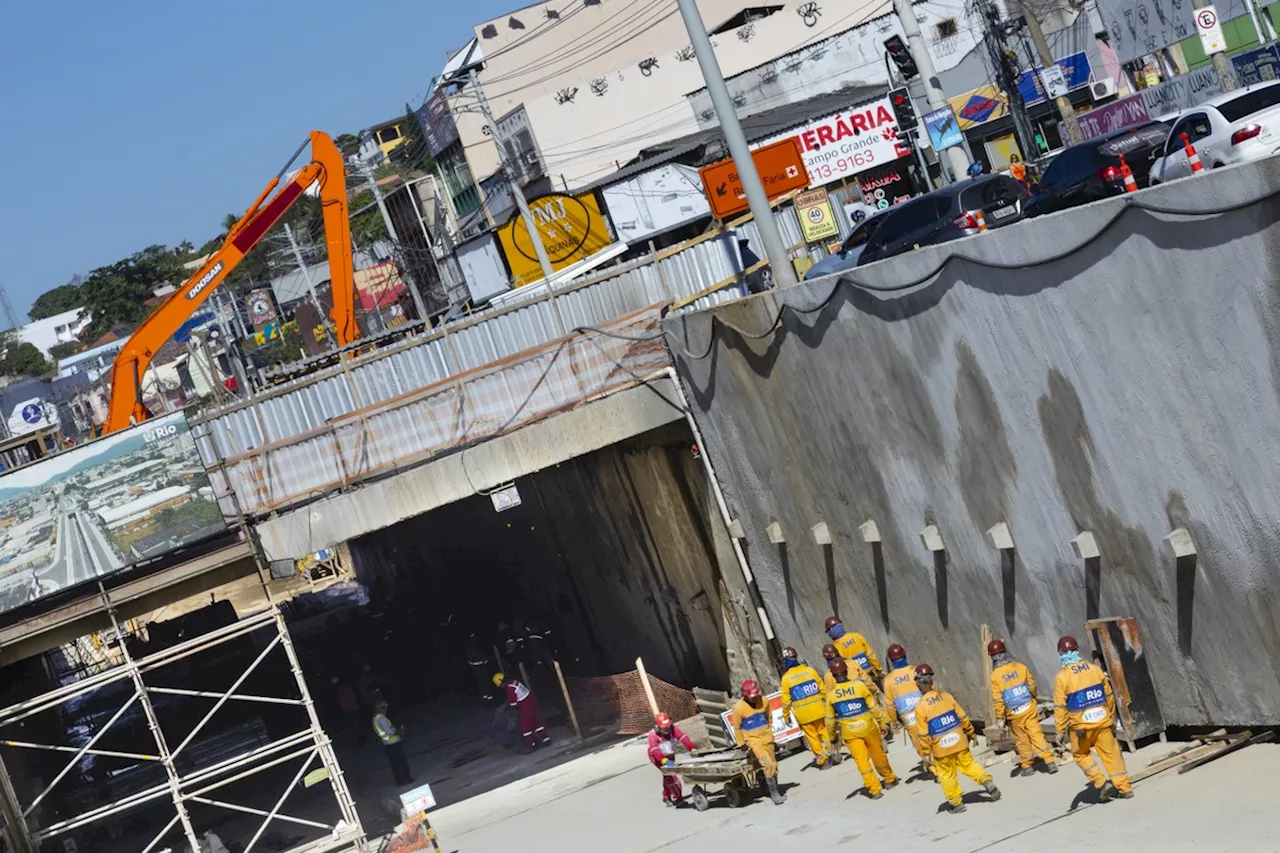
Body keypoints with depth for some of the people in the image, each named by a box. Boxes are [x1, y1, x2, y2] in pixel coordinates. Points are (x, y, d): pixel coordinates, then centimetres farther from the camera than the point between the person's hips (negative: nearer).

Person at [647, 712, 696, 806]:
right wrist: (665, 761, -63)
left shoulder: (673, 729, -25)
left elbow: (683, 738, -37)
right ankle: (678, 796, -14)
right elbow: (655, 750, -47)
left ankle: (666, 797, 36)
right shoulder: (653, 735, -34)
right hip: (657, 757, -5)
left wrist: (692, 749, -52)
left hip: (669, 755, 5)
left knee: (668, 774, 15)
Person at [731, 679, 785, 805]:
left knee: (774, 765, 11)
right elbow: (737, 728, -4)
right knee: (767, 764, -18)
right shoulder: (739, 708, -15)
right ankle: (774, 794, -12)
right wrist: (742, 744, -1)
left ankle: (776, 791, 25)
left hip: (767, 738, 5)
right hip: (753, 741, -5)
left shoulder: (764, 701, -3)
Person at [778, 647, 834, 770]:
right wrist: (826, 703, 17)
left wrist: (786, 715, 6)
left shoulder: (786, 678, -12)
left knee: (812, 736, 10)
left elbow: (786, 700, -7)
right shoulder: (809, 670, -4)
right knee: (823, 730, 19)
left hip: (803, 714, -2)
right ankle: (830, 751, 15)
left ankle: (822, 758, 13)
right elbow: (822, 689, 3)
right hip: (818, 710, 2)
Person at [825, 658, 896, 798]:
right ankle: (889, 779, 37)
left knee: (862, 760, 6)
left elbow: (830, 719, 3)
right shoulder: (859, 686, -11)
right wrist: (883, 724, 5)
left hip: (850, 733, 0)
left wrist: (832, 736, 17)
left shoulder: (831, 695, -7)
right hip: (868, 727, 0)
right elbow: (874, 707, -6)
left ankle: (874, 789, 4)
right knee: (878, 754, 19)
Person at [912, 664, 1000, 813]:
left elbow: (923, 734, -11)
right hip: (959, 741, 3)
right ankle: (987, 781, 1)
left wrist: (927, 753, -2)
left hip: (941, 748, -3)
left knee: (947, 774, 12)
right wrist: (970, 733, 17)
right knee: (968, 764, 19)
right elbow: (963, 717, 2)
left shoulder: (920, 707, -14)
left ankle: (956, 803, 17)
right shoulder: (946, 696, -5)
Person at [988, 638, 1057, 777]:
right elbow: (1032, 686, 5)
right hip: (1029, 708, 1)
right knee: (1036, 734, 5)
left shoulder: (995, 676, -14)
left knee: (1022, 739, 13)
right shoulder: (1020, 667, -7)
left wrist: (1000, 717, -1)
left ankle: (1027, 766, 23)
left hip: (1014, 714, -1)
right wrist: (1032, 699, 24)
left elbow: (998, 699, -11)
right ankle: (1049, 762, 0)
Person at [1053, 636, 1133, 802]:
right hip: (1102, 720, 3)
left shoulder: (1062, 677, -11)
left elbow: (1060, 707, -11)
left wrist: (1060, 730, -4)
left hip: (1081, 724, -3)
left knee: (1080, 754, 17)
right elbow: (1109, 695, 9)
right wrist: (1111, 717, 22)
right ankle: (1124, 787, 15)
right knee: (1111, 753, 12)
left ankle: (1101, 783, 4)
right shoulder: (1095, 668, 0)